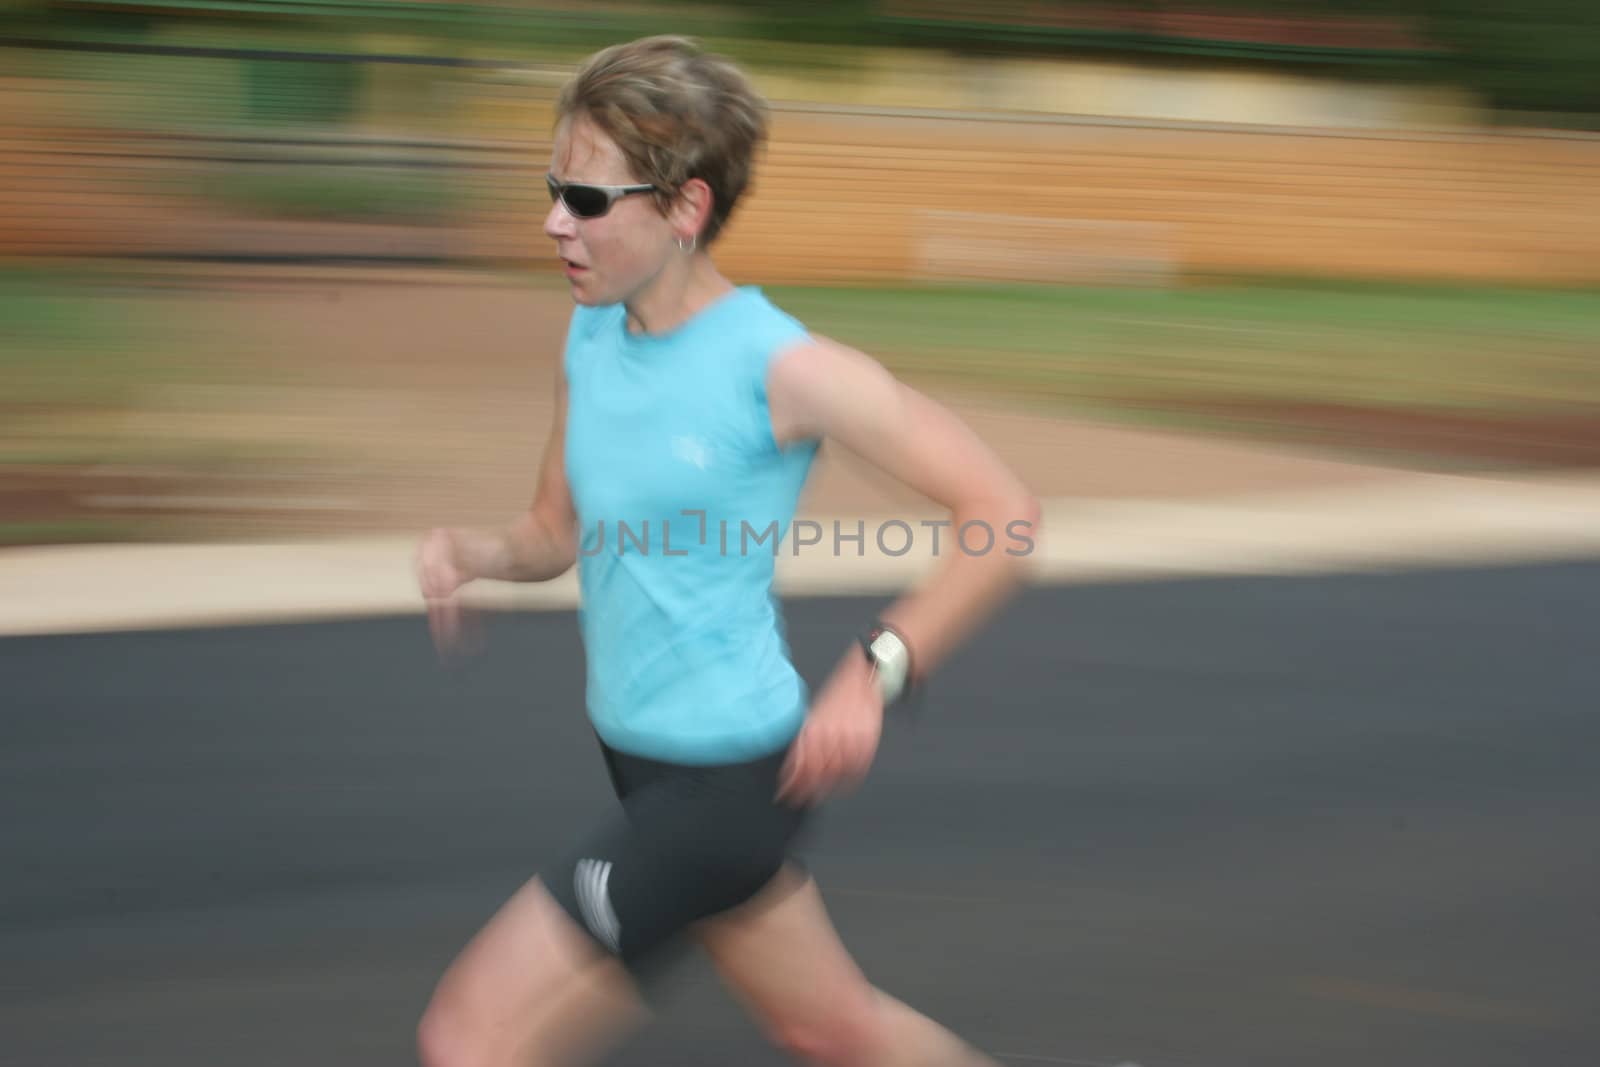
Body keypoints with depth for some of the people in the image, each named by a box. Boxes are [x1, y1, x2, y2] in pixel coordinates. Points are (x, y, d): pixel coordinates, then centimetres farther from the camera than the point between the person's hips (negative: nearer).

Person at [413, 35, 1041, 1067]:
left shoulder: (784, 368, -20)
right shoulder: (590, 340, 2)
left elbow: (1003, 511, -17)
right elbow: (559, 533, 14)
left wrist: (878, 669, -25)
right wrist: (473, 552, -8)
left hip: (730, 780, -8)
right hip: (644, 754, 8)